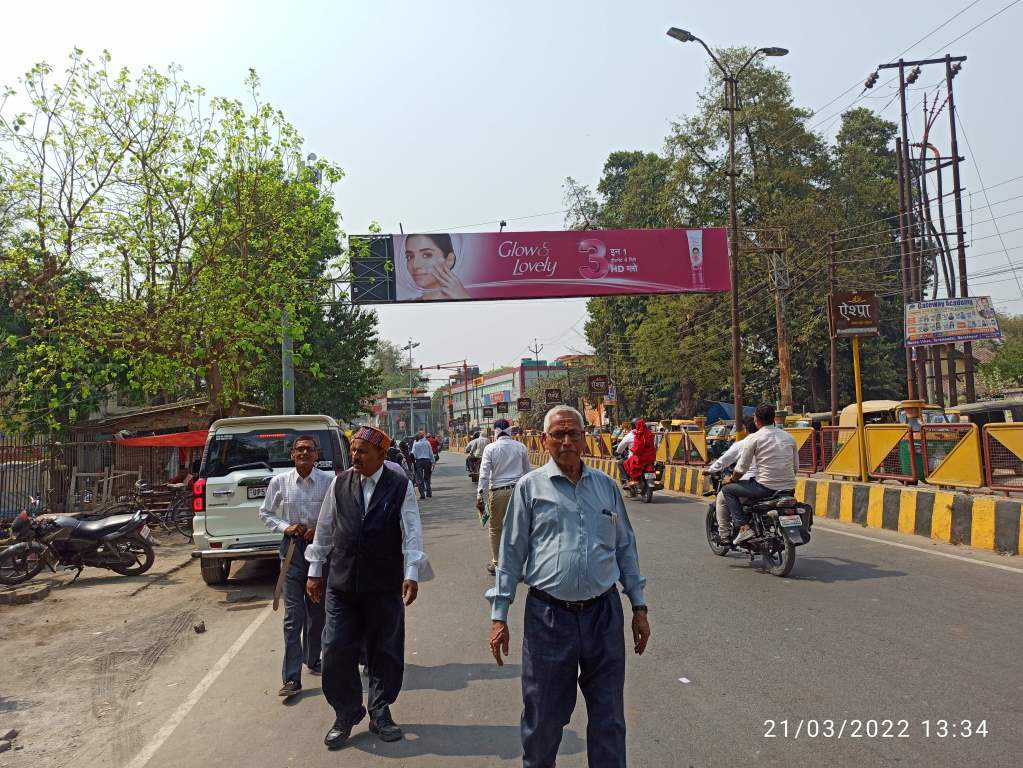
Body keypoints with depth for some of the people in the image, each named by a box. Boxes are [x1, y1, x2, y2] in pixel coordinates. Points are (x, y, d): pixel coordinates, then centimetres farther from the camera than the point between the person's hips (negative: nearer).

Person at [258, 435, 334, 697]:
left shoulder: (329, 481, -5)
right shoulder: (279, 482, -1)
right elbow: (265, 513, 9)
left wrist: (321, 529, -14)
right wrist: (285, 527, -6)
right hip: (293, 547, -1)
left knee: (317, 610, 15)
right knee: (293, 614, -5)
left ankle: (313, 659, 37)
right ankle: (291, 678, -3)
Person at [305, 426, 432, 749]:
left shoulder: (400, 486, -6)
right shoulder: (339, 484, 2)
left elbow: (412, 532, -9)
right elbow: (324, 529, 9)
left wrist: (412, 574, -17)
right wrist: (315, 571, 12)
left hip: (385, 586, -2)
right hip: (341, 583, 2)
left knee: (386, 651, 10)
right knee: (336, 651, 4)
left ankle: (380, 713, 29)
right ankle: (345, 715, 24)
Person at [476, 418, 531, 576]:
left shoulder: (490, 448, -3)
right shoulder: (521, 447, 3)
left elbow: (484, 474, -6)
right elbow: (527, 471, 10)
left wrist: (479, 496, -4)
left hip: (498, 491, -2)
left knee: (496, 528, 12)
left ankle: (496, 563, 20)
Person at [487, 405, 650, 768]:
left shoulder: (607, 486, 8)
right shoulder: (530, 487, 0)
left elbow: (626, 548, 14)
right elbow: (510, 554, 2)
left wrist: (639, 607, 11)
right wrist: (499, 615, -1)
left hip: (604, 614, 2)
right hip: (548, 616, -2)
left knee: (609, 717, 12)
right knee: (543, 717, 11)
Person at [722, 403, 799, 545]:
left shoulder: (753, 439, -5)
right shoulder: (789, 437, 11)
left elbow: (741, 469, -4)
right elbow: (796, 466, 15)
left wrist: (731, 480, 15)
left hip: (766, 487, -6)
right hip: (789, 488, 6)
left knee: (728, 490, 10)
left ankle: (744, 527, -3)